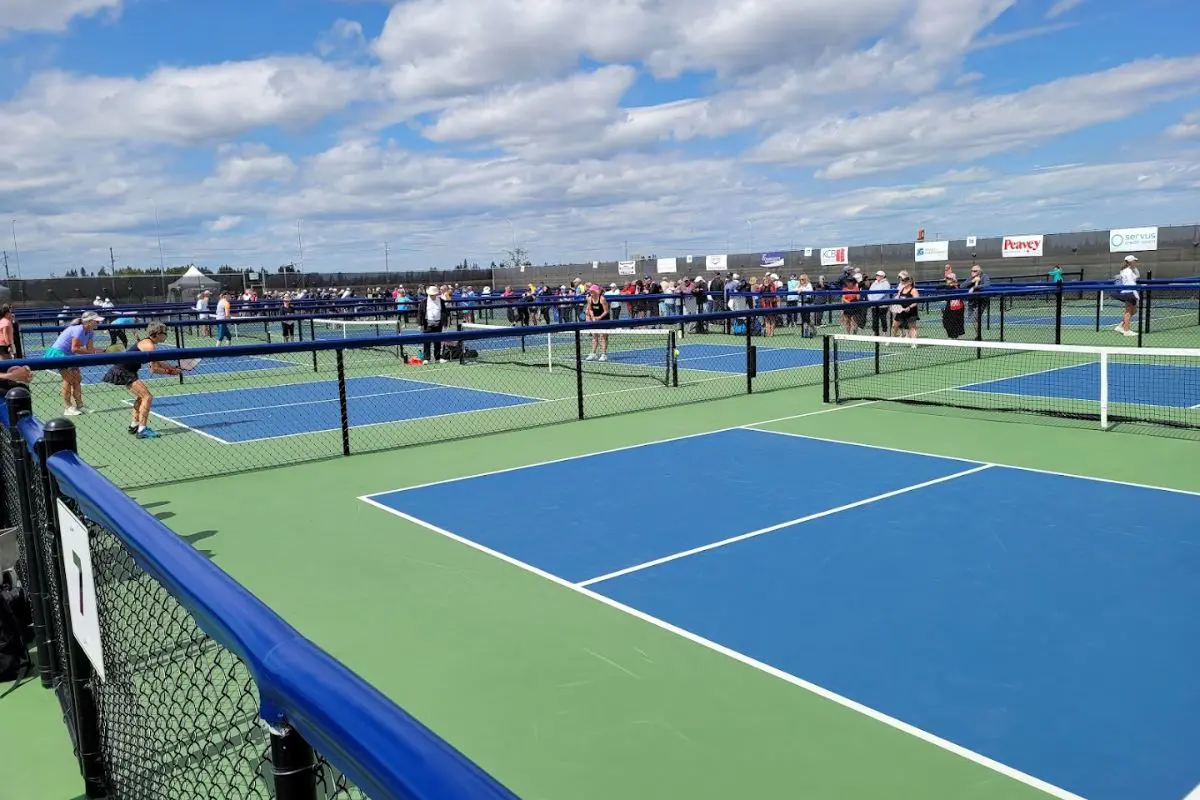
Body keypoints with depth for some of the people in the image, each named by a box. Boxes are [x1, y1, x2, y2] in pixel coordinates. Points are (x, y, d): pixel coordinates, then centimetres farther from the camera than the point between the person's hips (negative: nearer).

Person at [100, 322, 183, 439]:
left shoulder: (147, 342, 12)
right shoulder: (149, 345, -19)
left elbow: (157, 364, 12)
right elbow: (154, 369, -19)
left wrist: (174, 368, 2)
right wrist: (170, 372, -8)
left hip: (125, 371, 11)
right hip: (122, 372, -11)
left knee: (141, 396, 25)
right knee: (147, 397, -15)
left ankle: (134, 425, 35)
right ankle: (142, 430, -17)